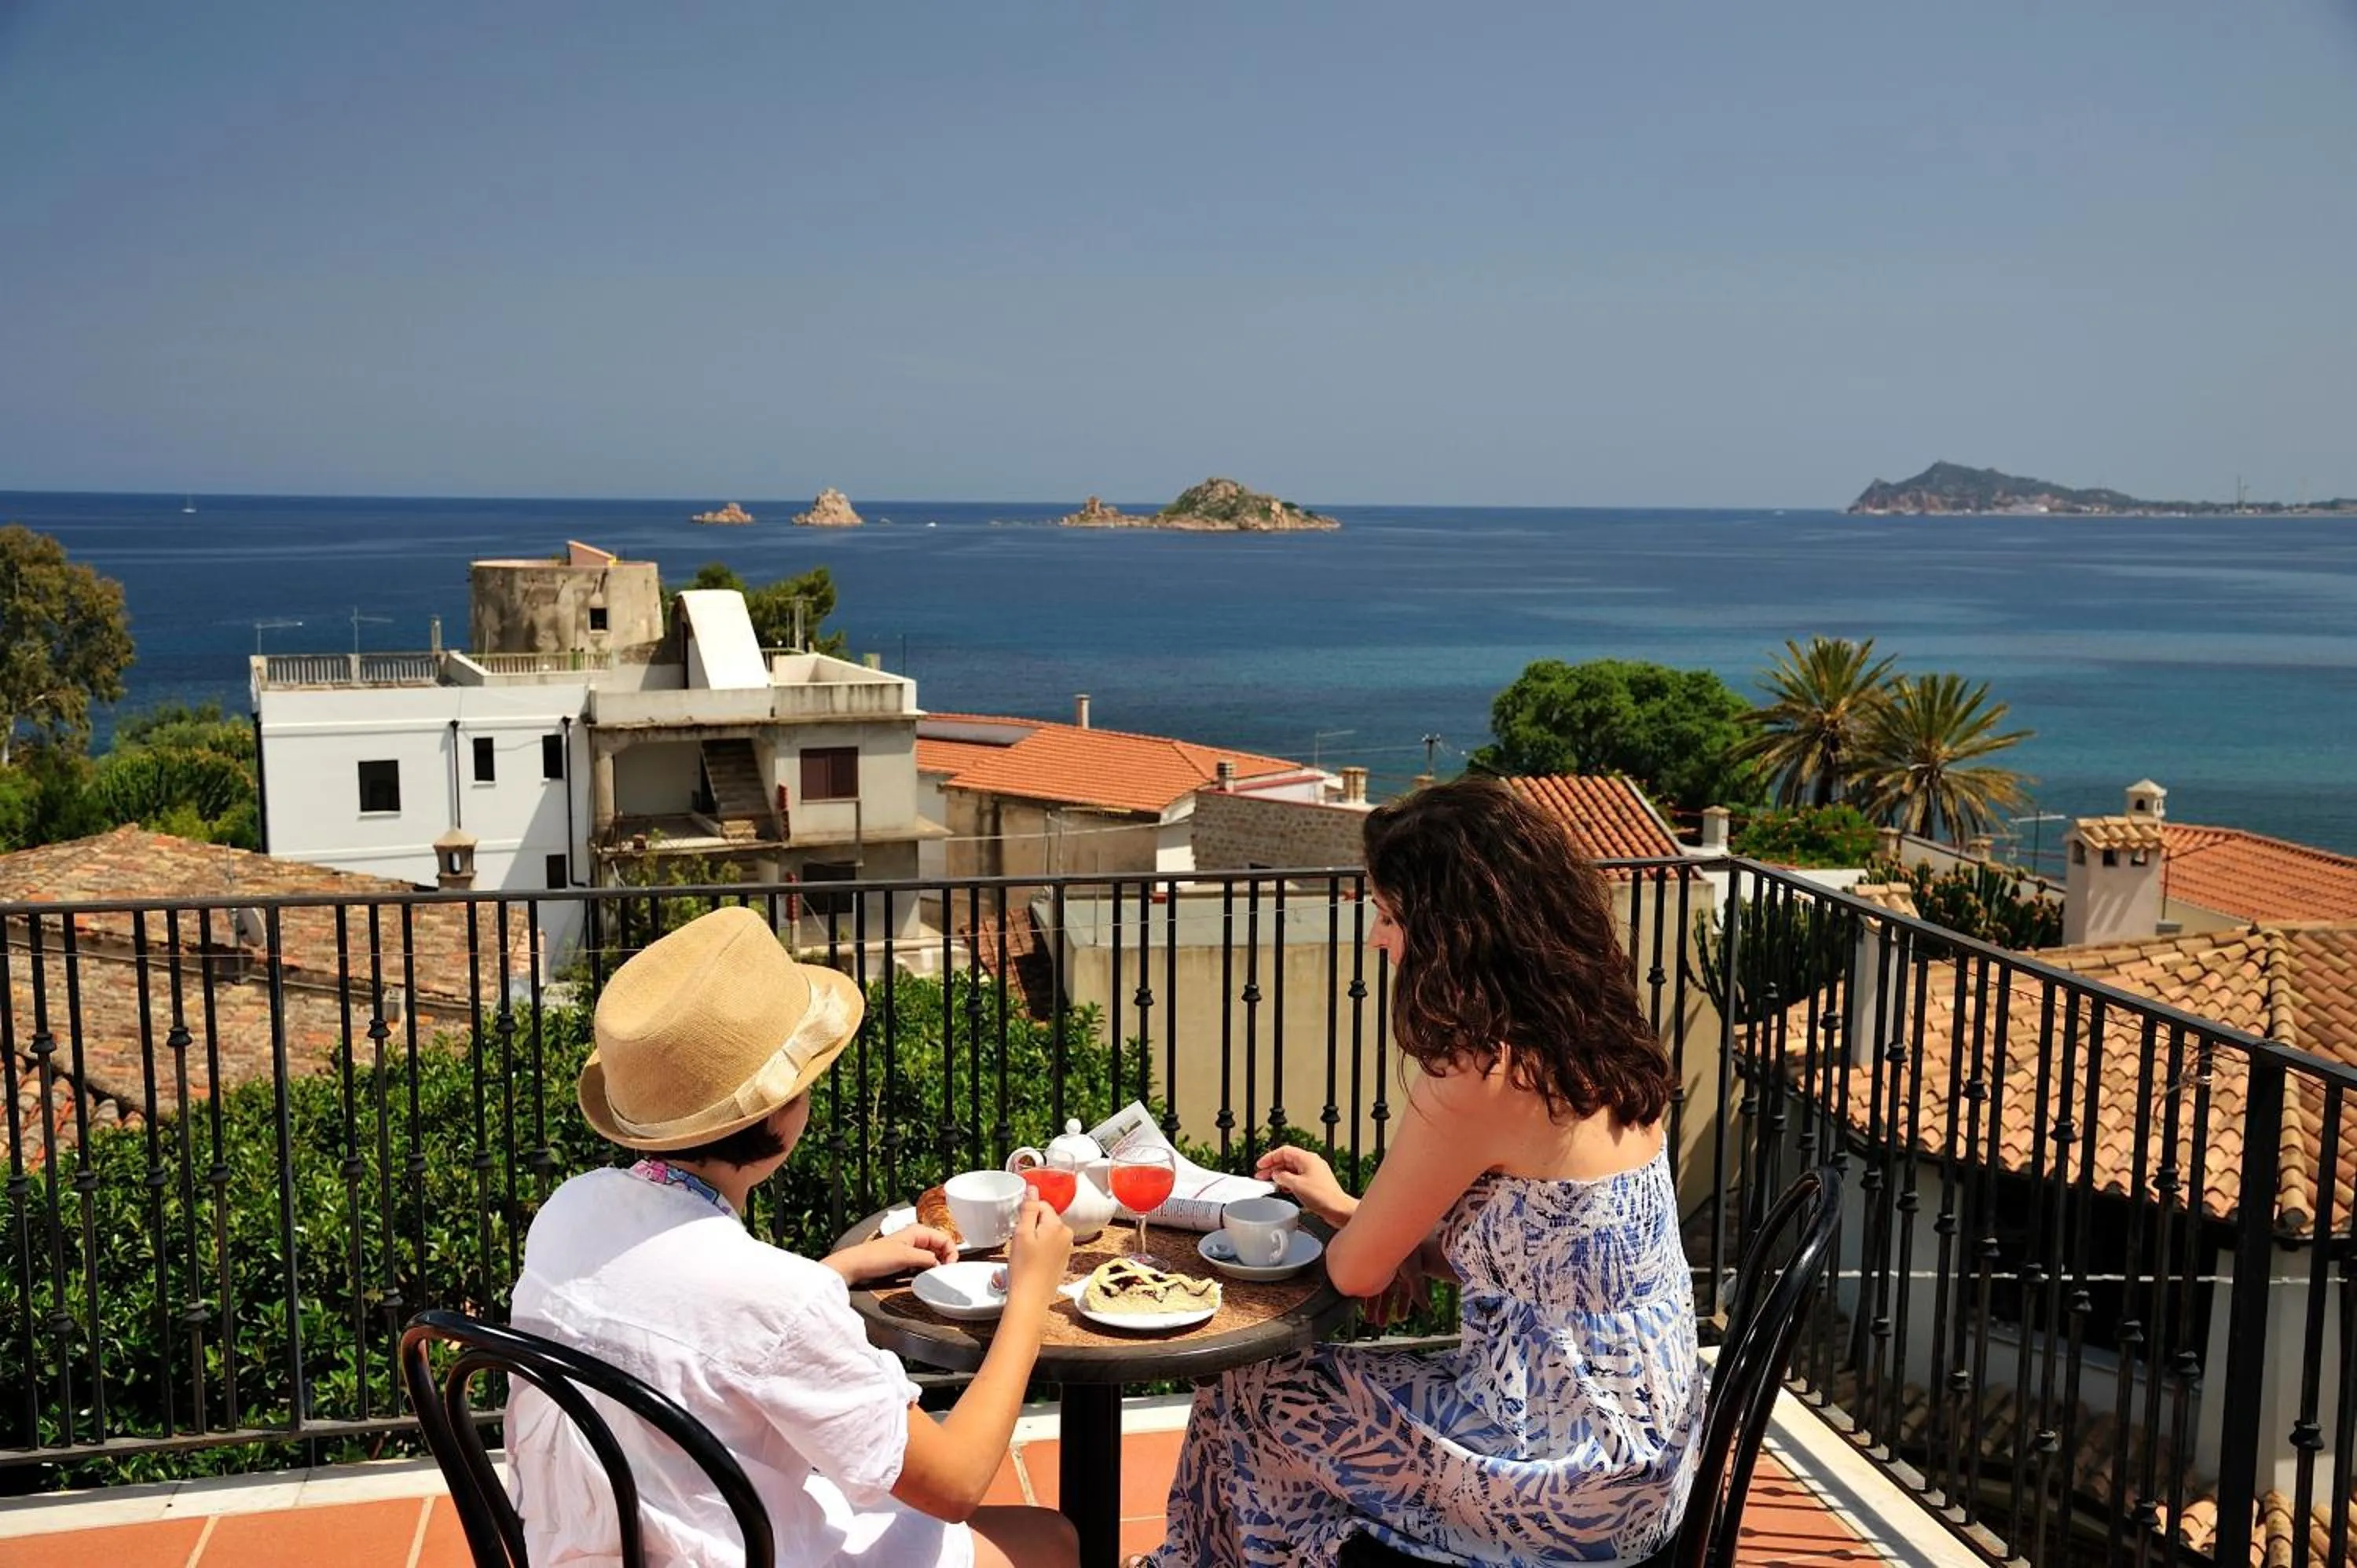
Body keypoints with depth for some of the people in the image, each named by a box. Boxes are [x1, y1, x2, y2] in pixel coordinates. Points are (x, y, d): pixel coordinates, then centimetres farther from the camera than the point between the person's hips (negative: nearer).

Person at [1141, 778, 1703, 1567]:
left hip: (1571, 1475, -8)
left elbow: (1355, 1270, -11)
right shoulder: (1591, 1042, 2)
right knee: (1311, 1374, 21)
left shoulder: (1480, 1076, -23)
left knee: (1241, 1397, 9)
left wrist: (1353, 1229, 10)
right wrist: (1351, 1209, 12)